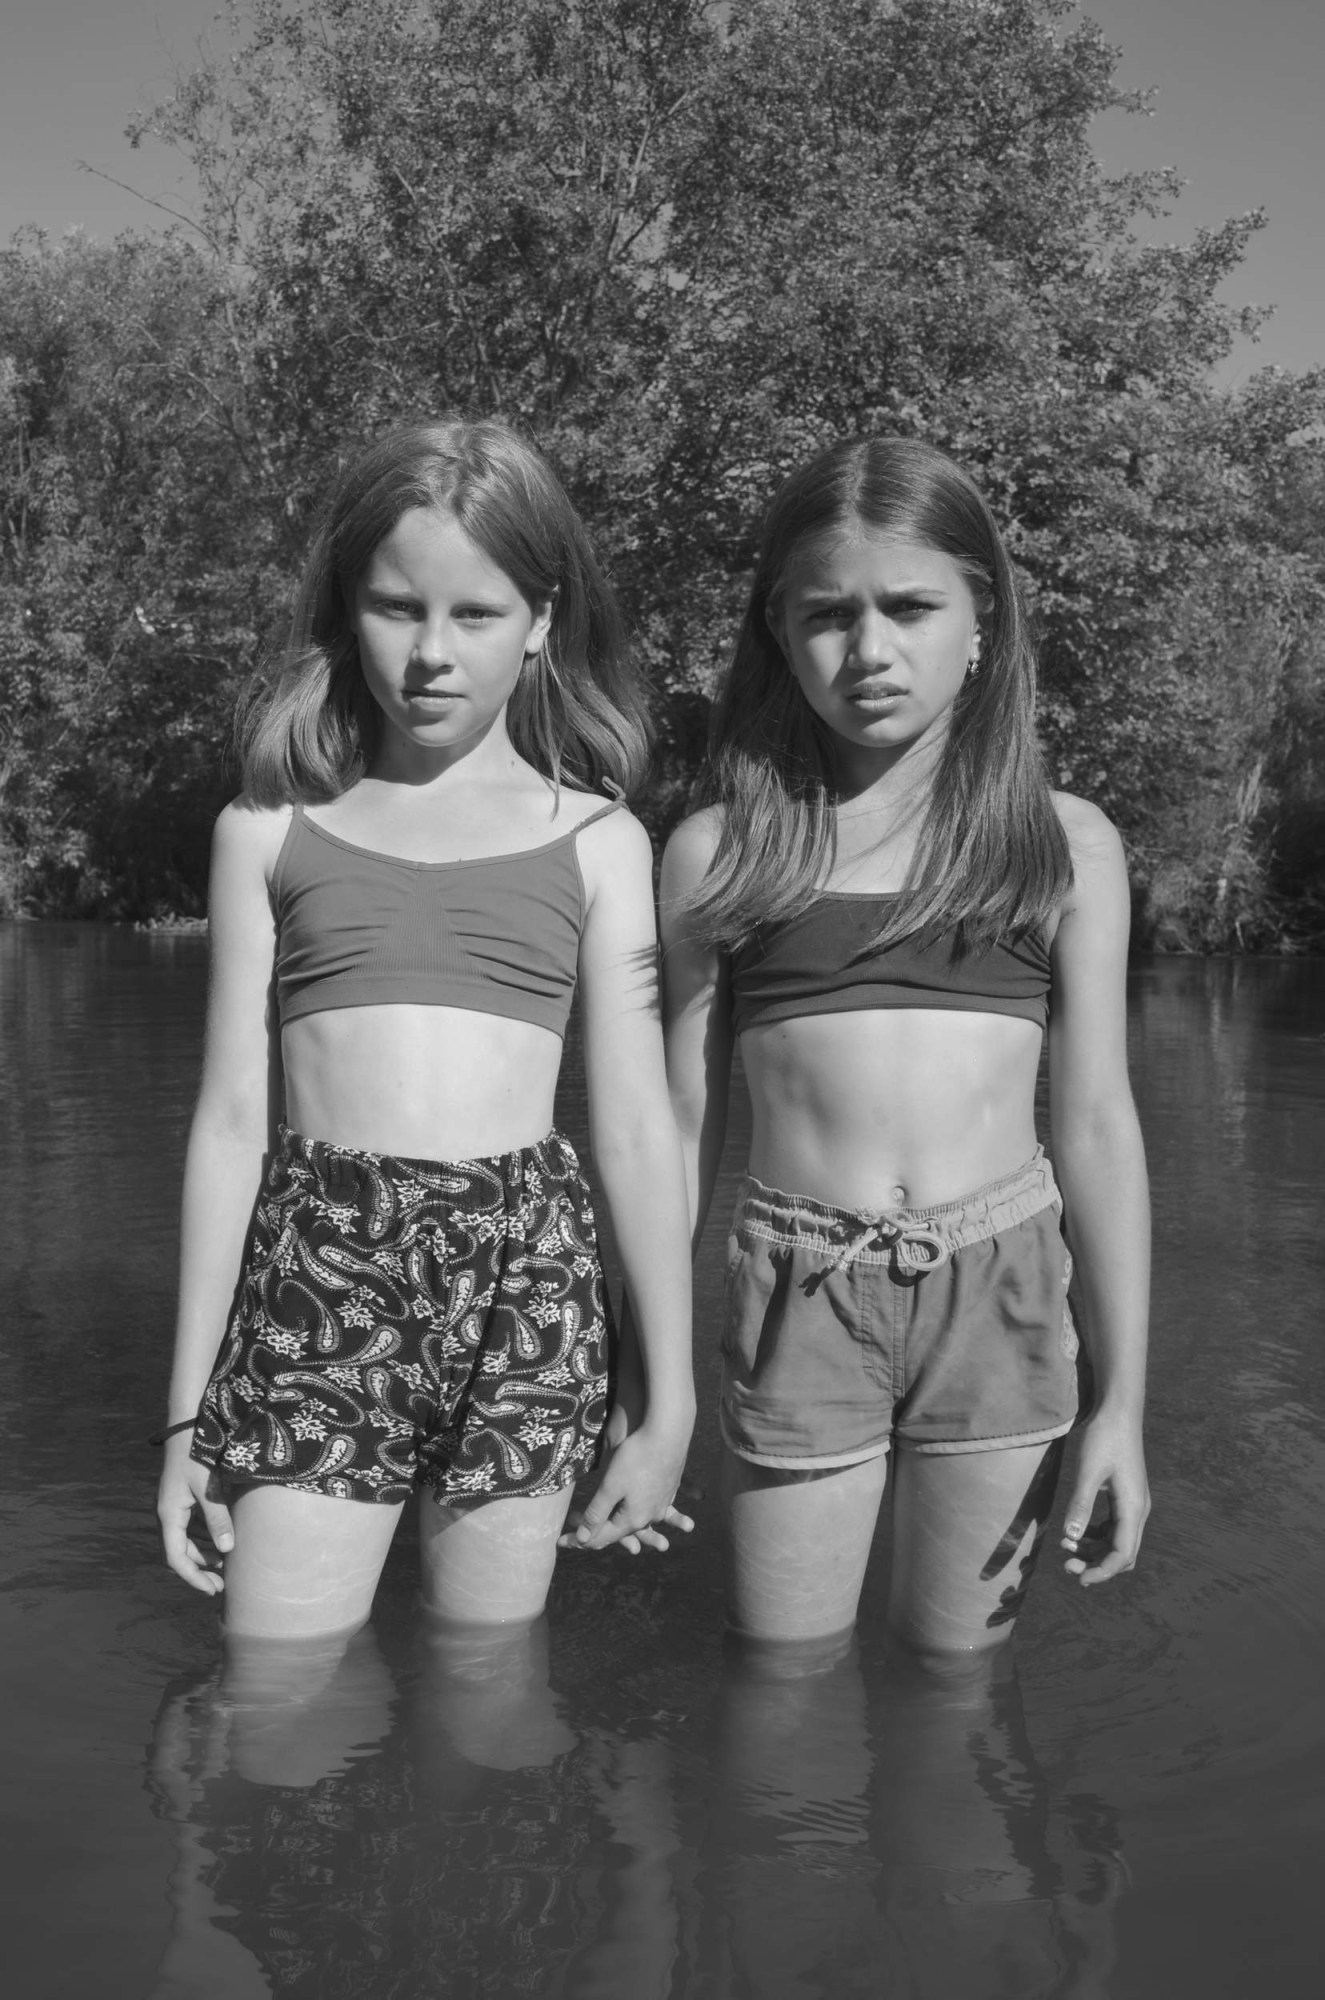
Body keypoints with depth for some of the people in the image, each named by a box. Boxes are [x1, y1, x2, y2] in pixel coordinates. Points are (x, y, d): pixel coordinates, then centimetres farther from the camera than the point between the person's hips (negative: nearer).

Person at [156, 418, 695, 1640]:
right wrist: (189, 1410, 8)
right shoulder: (269, 830, 8)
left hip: (525, 1279, 0)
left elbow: (639, 1134, 6)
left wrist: (667, 1403, 6)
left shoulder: (595, 840, 6)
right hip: (316, 1270, 1)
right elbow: (230, 1121, 8)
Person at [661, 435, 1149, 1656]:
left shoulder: (1066, 844, 3)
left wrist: (1122, 1403, 2)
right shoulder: (718, 853, 1)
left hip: (998, 1294, 1)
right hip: (796, 1294, 0)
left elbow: (1097, 1122, 4)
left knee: (957, 1673, 13)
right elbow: (682, 1127, 6)